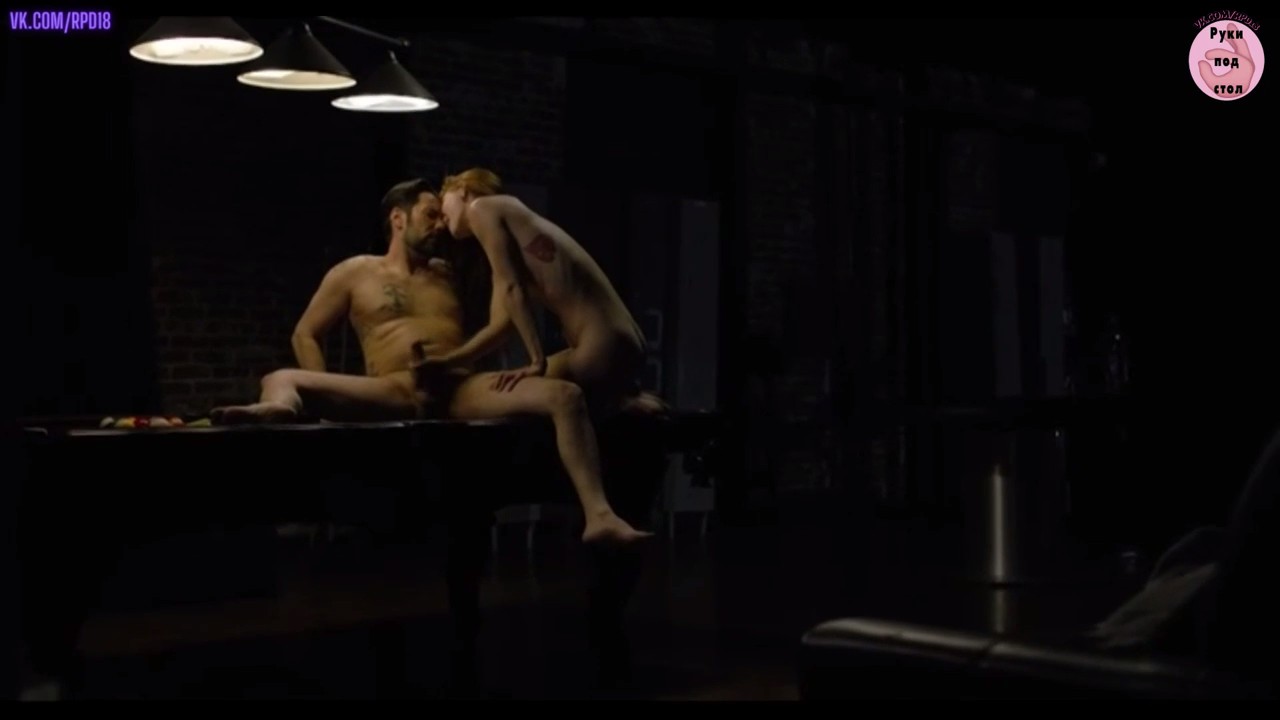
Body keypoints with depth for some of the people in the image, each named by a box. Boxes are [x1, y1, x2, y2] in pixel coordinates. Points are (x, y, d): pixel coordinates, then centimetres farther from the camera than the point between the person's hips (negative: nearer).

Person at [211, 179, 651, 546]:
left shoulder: (449, 275, 28)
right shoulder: (355, 273, 19)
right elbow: (305, 336, 17)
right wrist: (328, 400, 3)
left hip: (462, 390, 3)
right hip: (393, 394, -2)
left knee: (565, 395, -22)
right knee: (280, 380, -28)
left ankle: (598, 515, -39)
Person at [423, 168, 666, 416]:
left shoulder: (481, 207, 1)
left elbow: (512, 290, -10)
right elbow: (500, 325, 18)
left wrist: (538, 361, -14)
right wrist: (446, 361, 11)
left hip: (604, 346, -10)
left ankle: (621, 402, 1)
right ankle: (624, 399, 15)